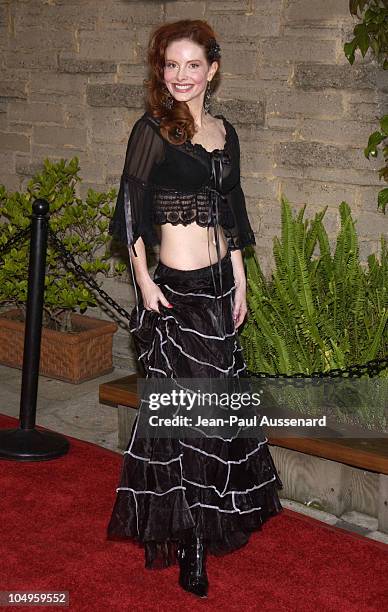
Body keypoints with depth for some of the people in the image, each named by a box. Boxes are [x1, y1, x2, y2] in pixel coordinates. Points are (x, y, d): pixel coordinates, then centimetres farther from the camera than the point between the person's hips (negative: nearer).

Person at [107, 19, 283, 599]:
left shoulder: (224, 131, 10)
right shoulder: (153, 129, -8)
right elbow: (130, 207, -10)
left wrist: (239, 280, 13)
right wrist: (143, 280, -15)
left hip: (218, 282, 7)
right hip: (176, 288, -7)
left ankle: (203, 523, 30)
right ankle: (191, 539, 11)